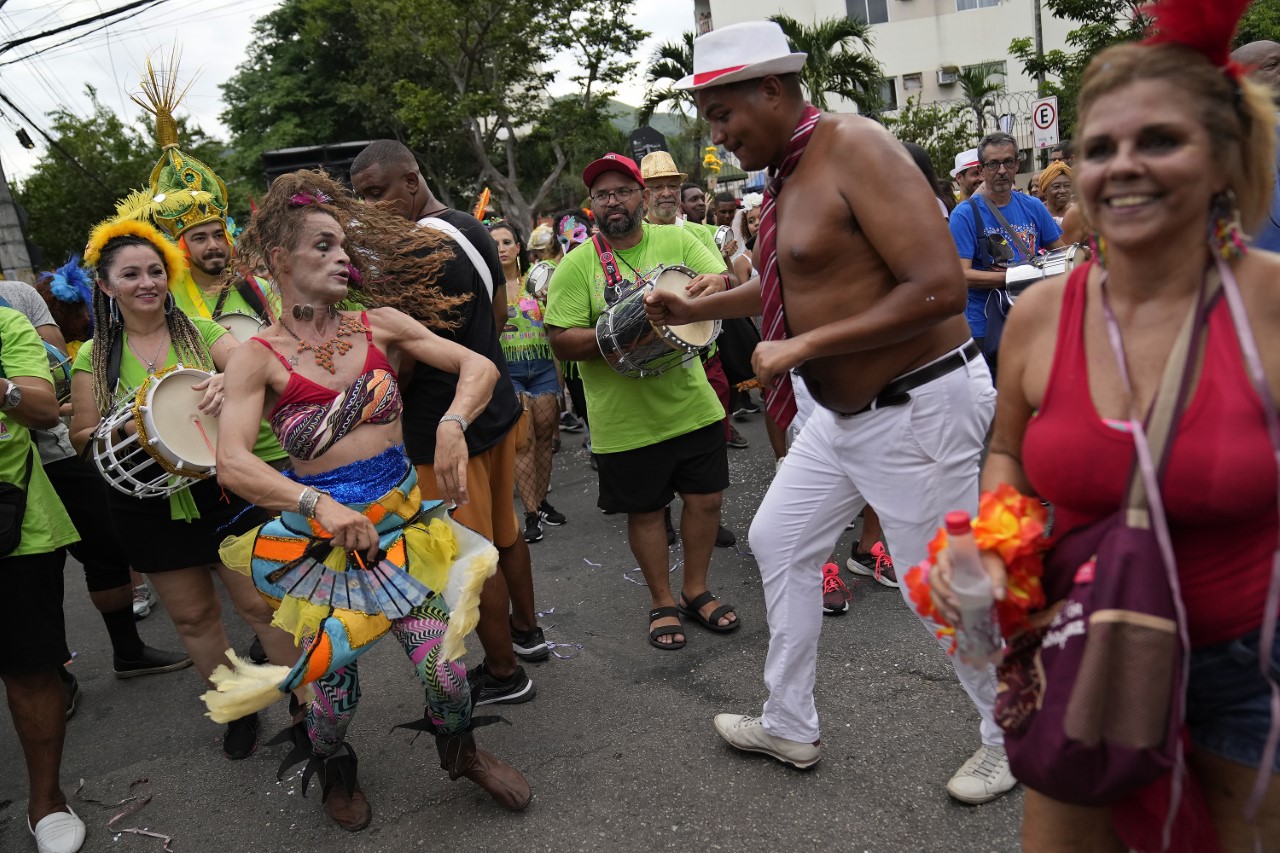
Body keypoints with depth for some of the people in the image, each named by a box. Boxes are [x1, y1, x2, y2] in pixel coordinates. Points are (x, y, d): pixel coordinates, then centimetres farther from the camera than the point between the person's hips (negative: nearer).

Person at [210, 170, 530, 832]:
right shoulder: (258, 358, -8)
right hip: (321, 536, -2)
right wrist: (319, 504, -35)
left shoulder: (379, 324, 0)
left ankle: (464, 753, 33)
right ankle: (335, 772, 43)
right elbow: (231, 461, -21)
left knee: (442, 664, -2)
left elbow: (478, 365, -4)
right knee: (335, 678, 7)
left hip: (404, 519, 2)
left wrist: (451, 425, -24)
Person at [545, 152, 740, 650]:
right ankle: (663, 603, 30)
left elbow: (732, 285, -2)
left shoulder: (677, 241, 1)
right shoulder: (577, 266, -6)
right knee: (645, 511, 10)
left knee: (705, 498, 11)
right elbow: (562, 342, -11)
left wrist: (717, 282, -26)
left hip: (692, 404, 3)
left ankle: (696, 591, 34)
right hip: (625, 419, -2)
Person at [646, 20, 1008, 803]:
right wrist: (699, 309, 18)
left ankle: (1014, 740, 31)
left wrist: (802, 347, -23)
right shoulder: (789, 172, 8)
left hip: (918, 408, -10)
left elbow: (939, 287, -27)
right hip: (846, 411, 10)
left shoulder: (855, 148, -19)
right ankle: (790, 725, 33)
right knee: (779, 540, 16)